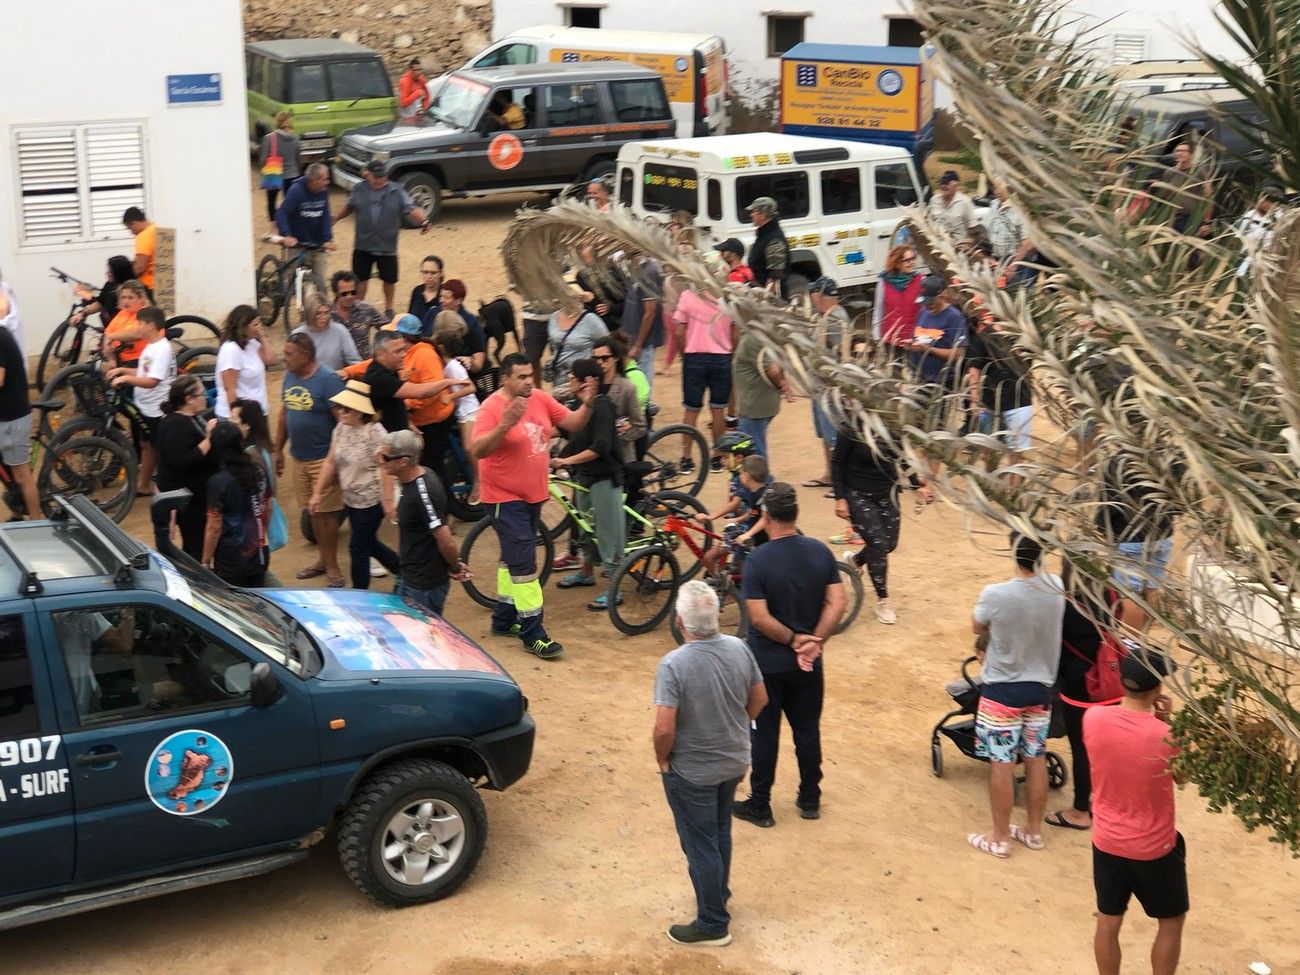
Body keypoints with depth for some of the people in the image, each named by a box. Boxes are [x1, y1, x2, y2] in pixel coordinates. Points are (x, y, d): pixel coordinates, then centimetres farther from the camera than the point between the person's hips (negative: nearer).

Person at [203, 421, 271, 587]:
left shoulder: (219, 482, -18)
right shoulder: (259, 471, -2)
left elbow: (214, 527, -15)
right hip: (259, 555, 6)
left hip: (231, 562, -5)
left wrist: (206, 561, -6)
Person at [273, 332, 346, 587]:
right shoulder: (290, 377, 8)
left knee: (326, 513, -3)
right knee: (312, 511, 13)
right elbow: (284, 414, 17)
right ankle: (322, 559, 25)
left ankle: (332, 566, 6)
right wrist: (277, 449, 17)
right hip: (299, 458, 7)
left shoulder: (328, 380, -15)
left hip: (323, 458, -7)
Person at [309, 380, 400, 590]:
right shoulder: (340, 429, 2)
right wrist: (317, 494, 6)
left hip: (371, 501, -8)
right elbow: (330, 462, 7)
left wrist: (388, 502, -24)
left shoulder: (374, 432, -21)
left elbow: (385, 469, -22)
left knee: (358, 548, 0)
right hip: (351, 499, 8)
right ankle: (404, 571, 39)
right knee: (369, 544, 20)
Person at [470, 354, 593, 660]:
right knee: (523, 563, -8)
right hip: (505, 497, -8)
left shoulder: (541, 399, 1)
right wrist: (505, 425, -41)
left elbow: (571, 423, 7)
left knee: (514, 559, 19)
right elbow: (477, 450, -29)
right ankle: (532, 633, -3)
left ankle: (504, 620, 33)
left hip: (533, 494, 8)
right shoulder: (492, 407, -18)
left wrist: (587, 405, -12)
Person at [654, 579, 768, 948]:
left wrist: (662, 760, -9)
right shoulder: (739, 648, -12)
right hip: (734, 762, 6)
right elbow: (759, 699, 2)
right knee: (720, 832, 27)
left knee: (701, 845, 10)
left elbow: (664, 728, -28)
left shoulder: (673, 664, -29)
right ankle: (719, 893, 47)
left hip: (692, 772, -6)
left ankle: (713, 924, 23)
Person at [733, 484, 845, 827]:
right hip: (809, 663, 4)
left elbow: (759, 618, -23)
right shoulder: (820, 552, -6)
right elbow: (837, 602, -9)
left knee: (764, 735, 9)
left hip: (767, 664, -4)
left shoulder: (758, 560, -20)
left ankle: (759, 806, 19)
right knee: (808, 731, 18)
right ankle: (810, 800, 29)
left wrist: (794, 640, -13)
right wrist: (813, 642, -13)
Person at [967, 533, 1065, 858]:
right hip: (1040, 687, 5)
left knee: (1001, 764, 8)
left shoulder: (995, 595, -25)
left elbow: (977, 627, -4)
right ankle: (1033, 830, 31)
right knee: (1036, 759, 17)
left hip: (1002, 690, -4)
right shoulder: (1057, 589, -12)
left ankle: (1000, 838, 19)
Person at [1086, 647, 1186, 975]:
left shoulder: (1093, 718, -15)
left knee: (1108, 922, 17)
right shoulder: (1168, 736, -25)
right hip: (1155, 848, -3)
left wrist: (1152, 717, 0)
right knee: (1171, 922, 19)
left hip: (1106, 842, 3)